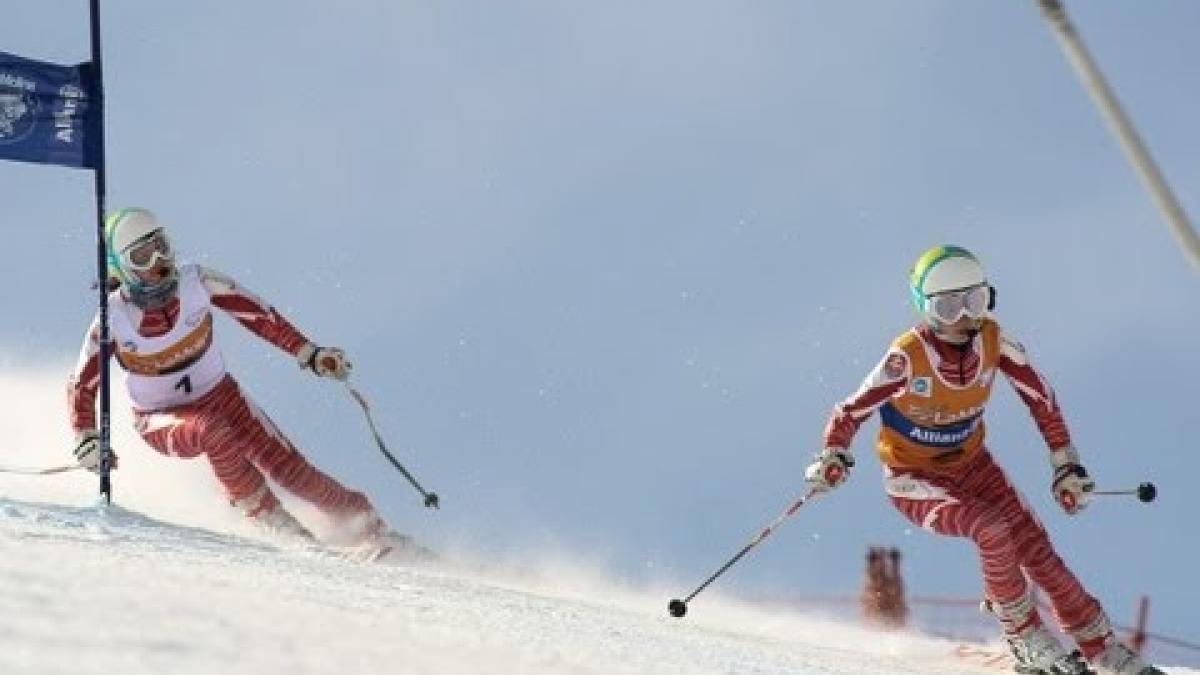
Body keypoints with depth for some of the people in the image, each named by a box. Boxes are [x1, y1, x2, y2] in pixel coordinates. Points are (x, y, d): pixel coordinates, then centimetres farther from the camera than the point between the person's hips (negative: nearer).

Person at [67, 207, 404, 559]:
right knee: (214, 431, -34)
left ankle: (362, 523, 5)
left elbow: (258, 314, -5)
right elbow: (81, 386, -9)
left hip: (220, 396, 2)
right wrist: (86, 440, -24)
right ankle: (271, 519, -19)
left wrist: (308, 352, -8)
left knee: (288, 468, -12)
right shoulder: (113, 318, -21)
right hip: (163, 421, -2)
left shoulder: (195, 282, -18)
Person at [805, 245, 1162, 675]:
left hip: (972, 466, 4)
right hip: (915, 481, -4)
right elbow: (849, 413, -18)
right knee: (991, 530, -29)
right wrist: (832, 458, -34)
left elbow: (1040, 398, -2)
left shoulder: (993, 341, -15)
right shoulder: (908, 358, -27)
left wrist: (1066, 466, -2)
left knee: (1034, 548, -10)